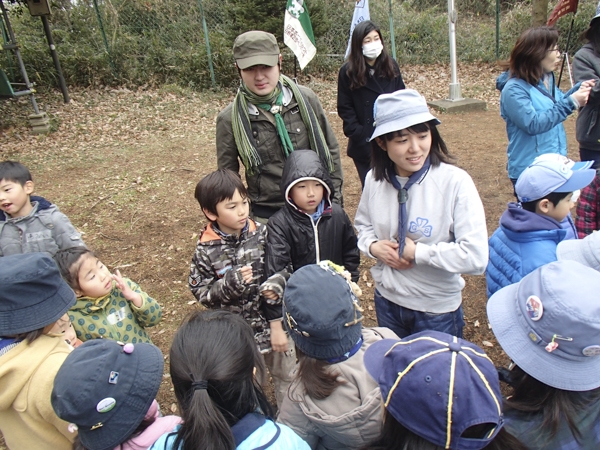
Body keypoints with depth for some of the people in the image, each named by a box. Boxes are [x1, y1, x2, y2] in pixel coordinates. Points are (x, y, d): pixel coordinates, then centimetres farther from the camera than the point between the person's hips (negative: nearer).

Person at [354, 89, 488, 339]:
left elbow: (476, 256, -27)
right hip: (387, 301, 4)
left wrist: (416, 251, -22)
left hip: (437, 310, -4)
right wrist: (373, 246, -12)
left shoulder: (455, 182, -23)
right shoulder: (375, 179, -9)